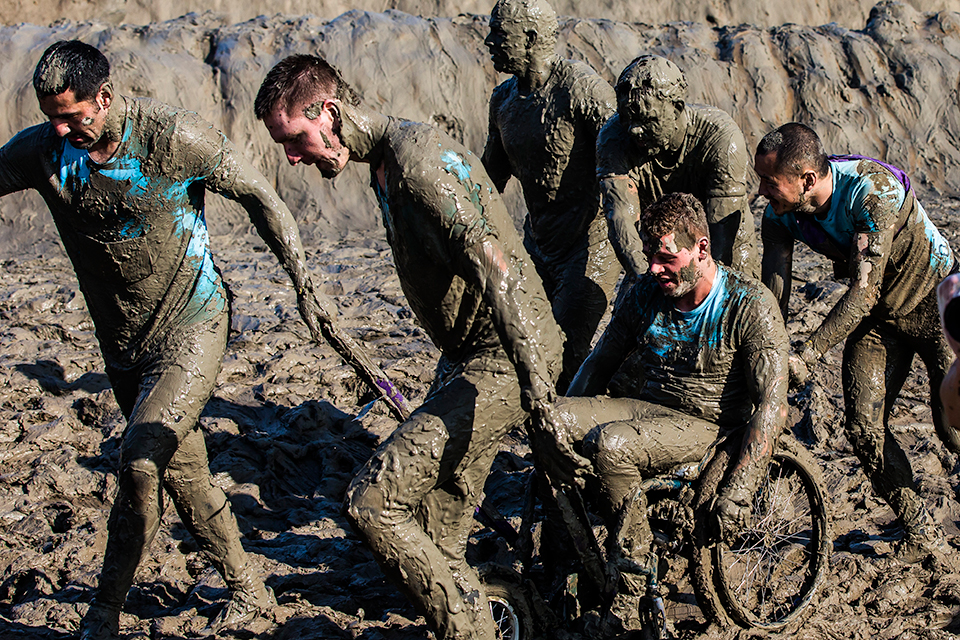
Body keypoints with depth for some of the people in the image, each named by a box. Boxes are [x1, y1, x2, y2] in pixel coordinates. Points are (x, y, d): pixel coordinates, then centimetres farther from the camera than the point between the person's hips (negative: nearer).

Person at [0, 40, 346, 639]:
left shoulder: (174, 137, -18)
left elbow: (259, 196, -8)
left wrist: (304, 282, -7)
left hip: (191, 327, -5)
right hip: (123, 342, 6)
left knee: (141, 461, -21)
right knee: (183, 473, 14)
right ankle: (247, 589, 32)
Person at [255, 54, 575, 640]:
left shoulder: (420, 157, -18)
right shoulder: (385, 164, 14)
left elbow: (499, 271, -27)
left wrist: (536, 388, -31)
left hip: (501, 365, -10)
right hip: (467, 358, 10)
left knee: (372, 503, -16)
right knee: (436, 545, 13)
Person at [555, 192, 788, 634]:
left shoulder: (751, 306, -12)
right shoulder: (645, 294, 5)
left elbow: (772, 405, -16)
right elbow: (600, 362, 17)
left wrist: (738, 491, -22)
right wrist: (566, 421, 6)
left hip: (705, 426, -5)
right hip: (647, 407, 6)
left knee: (609, 445, -35)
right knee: (550, 420, -24)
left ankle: (633, 577, -16)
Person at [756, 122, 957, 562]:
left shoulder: (874, 189, -35)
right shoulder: (780, 213, -16)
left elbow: (863, 291, -38)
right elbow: (774, 298, -12)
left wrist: (804, 357, -40)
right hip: (877, 315, 5)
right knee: (863, 426, -8)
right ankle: (920, 531, 11)